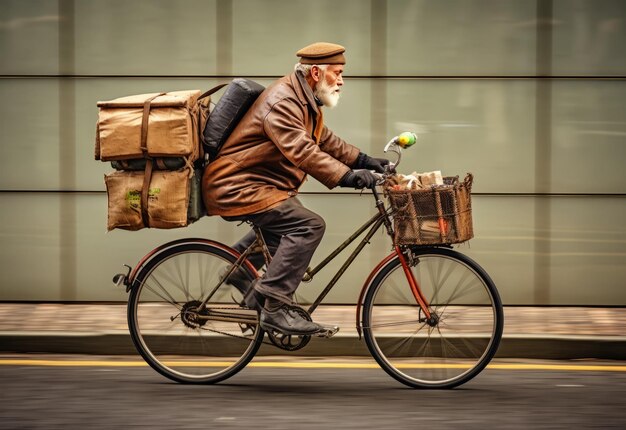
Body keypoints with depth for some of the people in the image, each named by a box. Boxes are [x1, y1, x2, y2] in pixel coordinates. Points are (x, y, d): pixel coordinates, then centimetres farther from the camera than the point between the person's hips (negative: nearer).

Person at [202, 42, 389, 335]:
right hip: (237, 188, -11)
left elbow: (325, 140, 21)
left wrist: (363, 161, 10)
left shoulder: (304, 101, 12)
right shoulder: (282, 101, -22)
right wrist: (347, 176, -38)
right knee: (308, 226, -22)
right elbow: (302, 151, -33)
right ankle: (275, 309, -22)